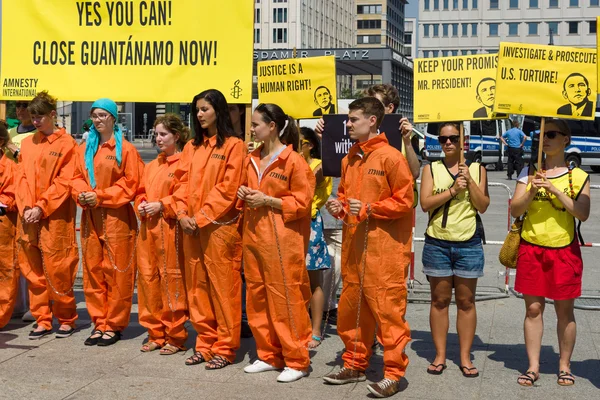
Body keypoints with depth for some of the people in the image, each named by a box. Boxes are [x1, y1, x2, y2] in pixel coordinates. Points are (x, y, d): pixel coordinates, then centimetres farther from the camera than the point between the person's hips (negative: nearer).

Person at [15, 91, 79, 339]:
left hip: (55, 217, -5)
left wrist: (41, 208, -13)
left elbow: (64, 182, -8)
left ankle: (66, 319, 12)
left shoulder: (67, 143, -2)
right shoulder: (27, 143, 13)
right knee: (33, 270, 7)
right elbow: (22, 178, 9)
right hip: (28, 216, 5)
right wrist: (26, 208, -5)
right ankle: (42, 320, 16)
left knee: (58, 269, -3)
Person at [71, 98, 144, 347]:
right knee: (92, 271, 8)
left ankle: (114, 325, 9)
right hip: (90, 217, 5)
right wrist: (82, 194, -8)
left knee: (116, 272, -1)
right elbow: (77, 178, 14)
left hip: (116, 217, -5)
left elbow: (130, 183, -8)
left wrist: (100, 196, -14)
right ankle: (99, 323, 17)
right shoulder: (84, 148, 13)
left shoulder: (126, 149, -4)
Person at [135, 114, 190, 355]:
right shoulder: (152, 166, 17)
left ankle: (175, 337, 7)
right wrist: (141, 205, 3)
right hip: (148, 229, 8)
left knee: (172, 281, -4)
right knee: (148, 280, 9)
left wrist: (162, 205, -14)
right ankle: (156, 334, 20)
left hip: (170, 229, -7)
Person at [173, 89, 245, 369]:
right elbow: (182, 182, 11)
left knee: (223, 287, -2)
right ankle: (205, 343, 19)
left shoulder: (233, 145, -4)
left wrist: (202, 217, -14)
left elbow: (228, 187, -11)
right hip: (191, 227, 6)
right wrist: (183, 214, -5)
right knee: (197, 287, 9)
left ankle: (225, 348, 5)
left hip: (220, 226, -6)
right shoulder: (192, 147, 15)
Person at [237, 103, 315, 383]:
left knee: (286, 299, -4)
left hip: (282, 240, -8)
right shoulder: (252, 159, 13)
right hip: (253, 235, 8)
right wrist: (244, 195, 3)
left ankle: (297, 361, 5)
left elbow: (302, 202, -10)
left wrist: (268, 201, -16)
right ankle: (269, 355, 23)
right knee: (257, 298, 11)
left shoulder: (294, 161, -9)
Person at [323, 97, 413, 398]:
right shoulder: (349, 159, 14)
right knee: (351, 306, 13)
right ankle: (355, 365, 27)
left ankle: (393, 374, 4)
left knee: (387, 308, -4)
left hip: (384, 248, -8)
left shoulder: (390, 157, -9)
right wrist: (339, 206, 4)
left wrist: (369, 209, -17)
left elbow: (405, 201, -11)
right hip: (353, 245, 8)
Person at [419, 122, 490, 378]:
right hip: (437, 244, 0)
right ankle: (440, 355, 13)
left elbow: (483, 206, -1)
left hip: (469, 244, 0)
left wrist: (469, 180, -12)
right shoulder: (431, 169, 4)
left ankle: (465, 357, 12)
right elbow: (425, 203, -7)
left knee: (466, 301, 4)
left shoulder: (477, 169, 6)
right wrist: (452, 191, -15)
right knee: (439, 300, 5)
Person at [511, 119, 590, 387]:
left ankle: (564, 366, 19)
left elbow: (583, 214, -11)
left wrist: (555, 189, -19)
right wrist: (532, 191, -16)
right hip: (531, 249, 1)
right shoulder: (529, 172, 5)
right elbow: (515, 210, 2)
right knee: (533, 308, 3)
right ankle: (533, 367, 10)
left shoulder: (578, 176, 0)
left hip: (564, 251, -1)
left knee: (564, 310, 6)